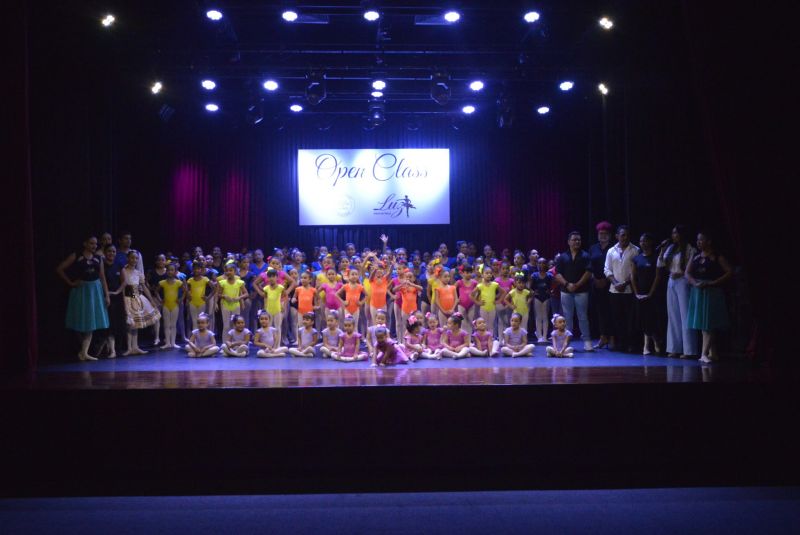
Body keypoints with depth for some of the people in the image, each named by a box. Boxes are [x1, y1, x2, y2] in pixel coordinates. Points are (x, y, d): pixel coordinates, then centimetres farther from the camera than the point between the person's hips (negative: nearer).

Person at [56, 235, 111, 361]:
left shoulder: (98, 258, 6)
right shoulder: (75, 256, -4)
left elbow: (102, 278, 6)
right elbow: (59, 269, -4)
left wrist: (106, 295, 1)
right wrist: (70, 283, -7)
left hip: (96, 290, 3)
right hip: (81, 290, -3)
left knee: (91, 322, 1)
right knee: (83, 322, 2)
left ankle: (84, 352, 5)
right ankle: (83, 351, 17)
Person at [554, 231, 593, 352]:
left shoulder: (585, 256, 4)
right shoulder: (562, 257, 9)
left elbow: (588, 273, -4)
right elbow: (557, 274, 2)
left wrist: (577, 285, -13)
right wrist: (567, 284, -12)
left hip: (581, 291, -2)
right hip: (566, 291, 2)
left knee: (583, 317, -2)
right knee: (567, 317, 5)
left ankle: (587, 341, 0)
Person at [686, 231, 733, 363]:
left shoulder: (717, 257, -4)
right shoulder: (696, 257, 12)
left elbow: (730, 273, -10)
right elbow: (687, 273, 6)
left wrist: (712, 283, -16)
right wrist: (695, 283, -14)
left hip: (712, 293, -6)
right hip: (698, 293, 6)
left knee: (709, 325, -9)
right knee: (703, 325, 8)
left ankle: (704, 354, -13)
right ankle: (713, 353, 16)